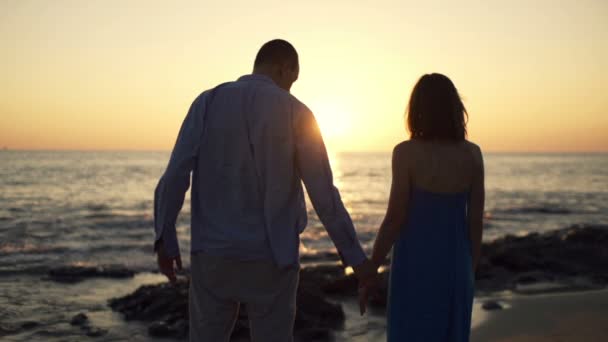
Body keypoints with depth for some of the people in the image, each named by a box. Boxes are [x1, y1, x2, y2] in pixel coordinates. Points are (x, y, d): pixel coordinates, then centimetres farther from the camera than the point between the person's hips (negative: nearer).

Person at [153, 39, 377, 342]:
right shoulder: (296, 112, -4)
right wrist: (355, 256, 1)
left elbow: (175, 175, -7)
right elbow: (323, 194, -7)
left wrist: (165, 240, 3)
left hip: (213, 255, 2)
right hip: (270, 261, -2)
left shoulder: (207, 102, 1)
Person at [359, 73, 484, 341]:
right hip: (454, 263, 4)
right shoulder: (472, 154, -2)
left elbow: (395, 218, -14)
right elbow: (476, 219, 1)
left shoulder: (407, 152, -14)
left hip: (415, 262, -4)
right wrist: (470, 270, 14)